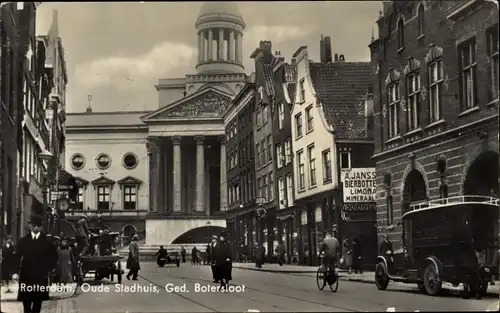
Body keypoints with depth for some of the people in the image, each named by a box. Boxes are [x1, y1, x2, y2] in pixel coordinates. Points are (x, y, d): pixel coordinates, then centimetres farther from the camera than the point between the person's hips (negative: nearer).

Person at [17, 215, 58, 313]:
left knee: (38, 301, 2)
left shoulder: (47, 242, 2)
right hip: (26, 276, 1)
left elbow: (54, 257, 7)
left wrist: (49, 269, -1)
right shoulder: (23, 241, 5)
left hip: (40, 276, -1)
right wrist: (17, 270, -2)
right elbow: (18, 256, 7)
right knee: (26, 301, 2)